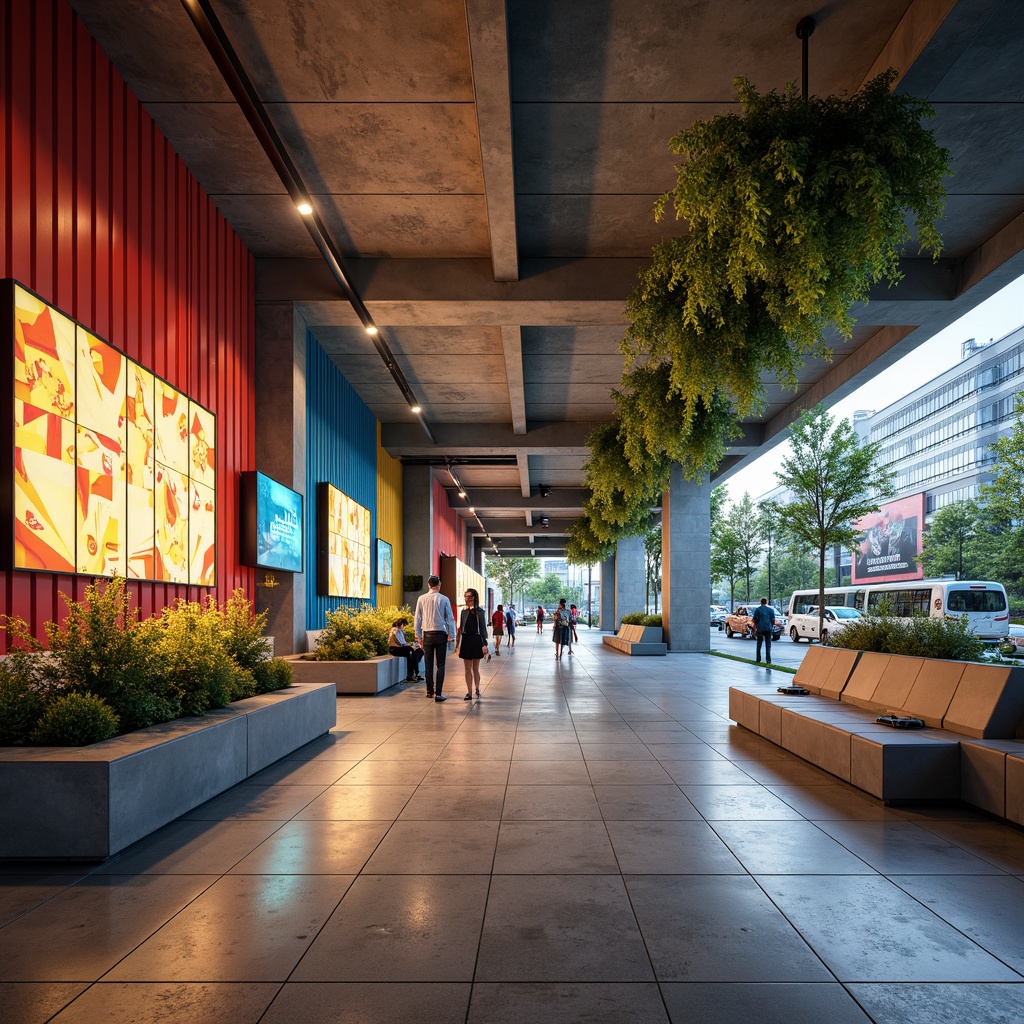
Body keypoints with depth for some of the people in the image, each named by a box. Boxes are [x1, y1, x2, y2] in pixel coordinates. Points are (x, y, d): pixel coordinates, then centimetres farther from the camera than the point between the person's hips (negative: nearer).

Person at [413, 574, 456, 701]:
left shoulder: (421, 599, 0)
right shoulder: (444, 599, -5)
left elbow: (417, 618, 4)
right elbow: (450, 618, -1)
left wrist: (418, 636, 13)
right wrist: (452, 635, 8)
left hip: (427, 634, 2)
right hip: (440, 634, -2)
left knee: (429, 664, 13)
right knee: (440, 665, 2)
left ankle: (429, 691, 24)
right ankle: (438, 694, -5)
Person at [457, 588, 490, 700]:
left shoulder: (479, 611, -4)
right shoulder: (464, 611, 8)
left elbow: (483, 628, -4)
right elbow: (460, 628, 11)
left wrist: (484, 644, -8)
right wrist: (457, 642, 7)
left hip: (476, 640, -3)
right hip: (466, 640, 3)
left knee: (475, 668, 5)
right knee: (467, 669, 5)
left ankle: (477, 690, 22)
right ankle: (469, 692, 10)